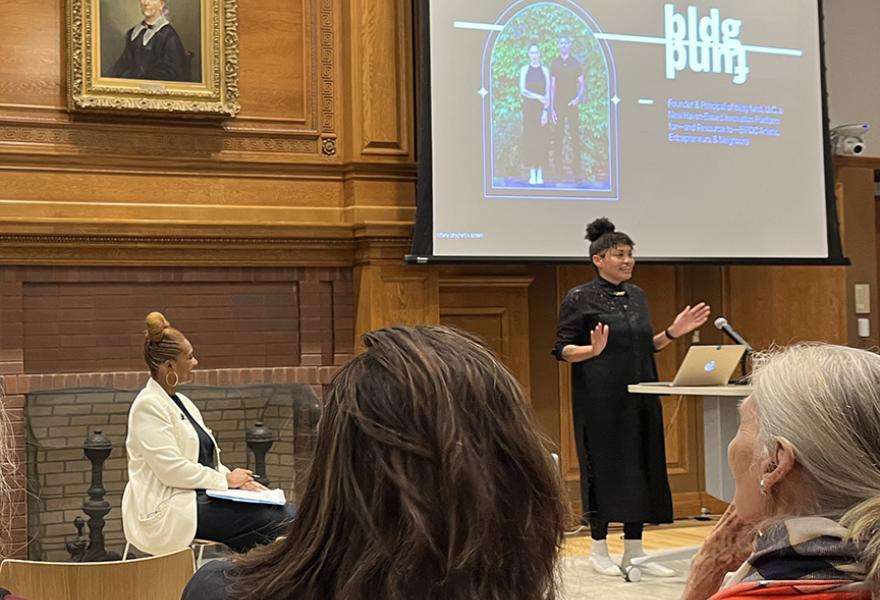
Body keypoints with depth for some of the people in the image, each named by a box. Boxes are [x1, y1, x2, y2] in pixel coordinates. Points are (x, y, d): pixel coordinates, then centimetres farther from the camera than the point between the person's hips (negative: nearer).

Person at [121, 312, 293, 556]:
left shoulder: (181, 402, 19)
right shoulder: (148, 407, -10)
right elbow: (171, 469, -18)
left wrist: (236, 479, 2)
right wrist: (225, 480, -10)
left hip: (199, 497, 9)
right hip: (168, 510, -9)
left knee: (281, 510, -12)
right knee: (272, 517, -22)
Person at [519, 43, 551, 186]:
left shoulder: (545, 70, 4)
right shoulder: (524, 70, 3)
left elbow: (547, 93, -1)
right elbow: (522, 91, -7)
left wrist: (545, 111, -11)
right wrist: (539, 97, -16)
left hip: (542, 108, 0)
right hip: (529, 107, 0)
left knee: (541, 139, -1)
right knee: (529, 138, -2)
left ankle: (540, 175, 2)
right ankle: (532, 175, 1)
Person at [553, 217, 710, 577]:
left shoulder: (637, 296, 12)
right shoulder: (579, 299, -7)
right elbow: (562, 349, -8)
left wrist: (672, 333, 4)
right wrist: (593, 350, -25)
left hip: (639, 396, 7)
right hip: (600, 399, -6)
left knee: (642, 468, 6)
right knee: (603, 467, -1)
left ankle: (634, 550, 15)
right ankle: (599, 550, 12)